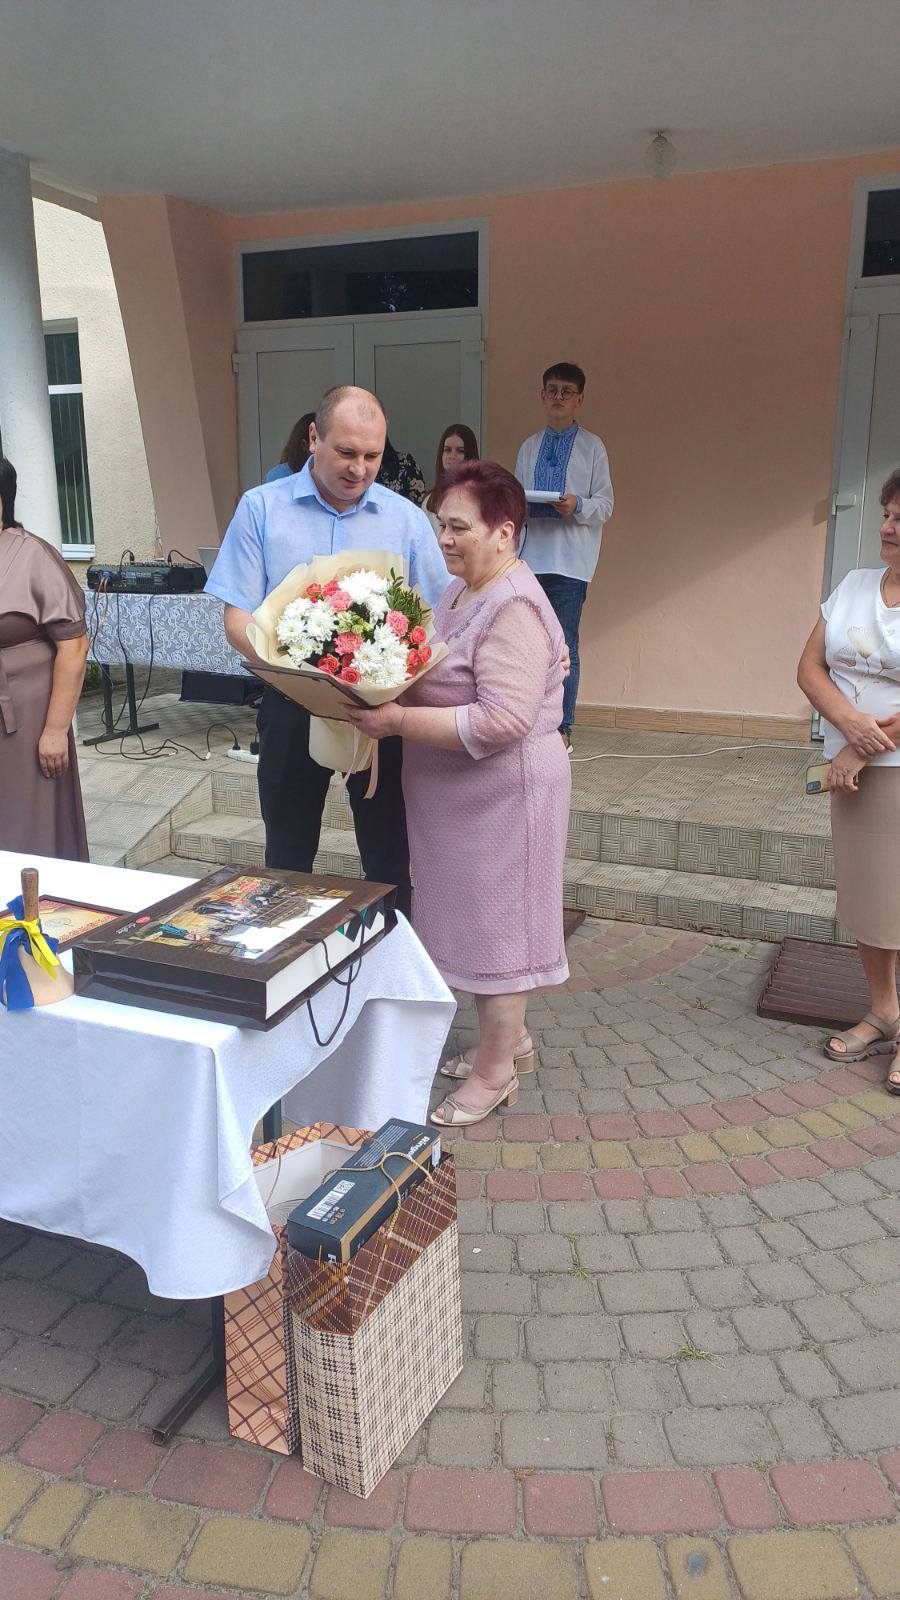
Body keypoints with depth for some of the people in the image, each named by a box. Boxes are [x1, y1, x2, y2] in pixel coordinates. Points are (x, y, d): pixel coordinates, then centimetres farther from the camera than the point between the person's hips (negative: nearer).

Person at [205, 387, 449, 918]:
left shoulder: (407, 520, 2)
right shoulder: (261, 509, -1)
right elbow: (238, 620, -5)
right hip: (292, 710, 0)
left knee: (389, 856, 9)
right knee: (287, 859, 14)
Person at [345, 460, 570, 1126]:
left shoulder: (513, 610, -21)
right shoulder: (460, 590, 10)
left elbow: (503, 720, -29)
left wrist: (399, 720, -28)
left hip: (502, 792, -9)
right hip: (461, 795, 10)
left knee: (494, 920, 3)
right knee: (479, 917, 19)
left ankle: (494, 1073, 19)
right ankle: (510, 1037, 37)